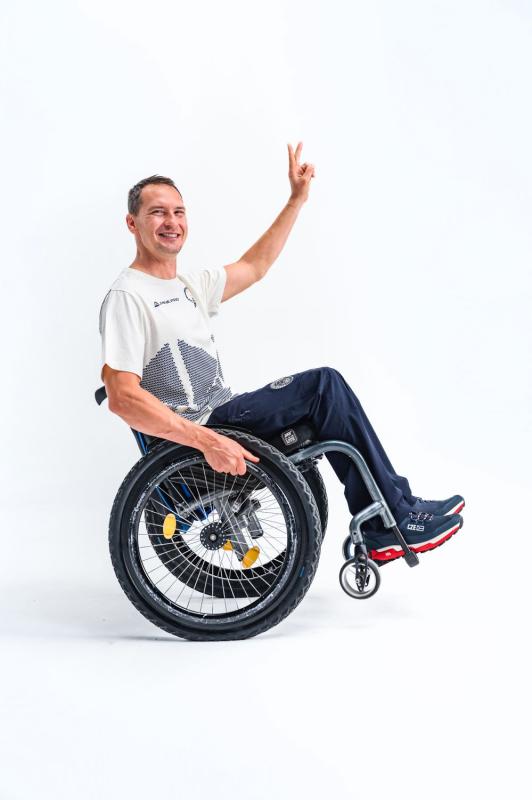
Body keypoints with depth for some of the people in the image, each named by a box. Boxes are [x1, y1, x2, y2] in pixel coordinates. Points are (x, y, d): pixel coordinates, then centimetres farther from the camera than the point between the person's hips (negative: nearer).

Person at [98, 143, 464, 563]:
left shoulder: (189, 285, 16)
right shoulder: (127, 296, -13)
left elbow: (254, 268, 29)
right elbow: (123, 397, -23)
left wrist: (297, 200, 26)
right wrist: (206, 440, -32)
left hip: (219, 424, 10)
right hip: (191, 436, -10)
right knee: (324, 384, -14)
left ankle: (384, 530, 4)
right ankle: (397, 519, -5)